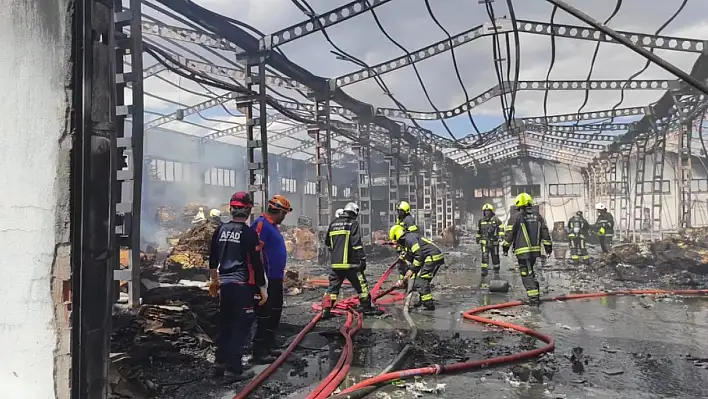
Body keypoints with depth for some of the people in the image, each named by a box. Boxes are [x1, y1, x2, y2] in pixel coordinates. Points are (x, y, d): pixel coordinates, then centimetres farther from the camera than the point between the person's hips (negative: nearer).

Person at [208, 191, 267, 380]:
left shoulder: (221, 230, 5)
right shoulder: (249, 233, -14)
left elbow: (213, 258, 14)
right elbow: (256, 264, -14)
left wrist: (214, 280, 27)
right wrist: (263, 288, -6)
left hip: (225, 284, 7)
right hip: (243, 286, -7)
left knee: (225, 323, 18)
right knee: (241, 326, 1)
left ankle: (221, 362, 27)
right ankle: (234, 368, 4)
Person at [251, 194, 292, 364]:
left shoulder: (272, 226, 15)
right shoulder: (261, 224, -16)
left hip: (276, 279, 11)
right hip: (267, 280, -11)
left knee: (274, 314, 18)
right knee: (264, 316, -3)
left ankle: (269, 347, 30)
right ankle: (259, 352, 5)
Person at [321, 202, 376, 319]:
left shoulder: (333, 223, 13)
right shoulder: (353, 223, -5)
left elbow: (327, 242, 21)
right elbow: (357, 243, -14)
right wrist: (362, 258, -11)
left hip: (335, 262, 5)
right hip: (350, 262, -5)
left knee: (333, 286, 11)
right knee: (361, 284, 9)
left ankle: (326, 310, 4)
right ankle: (366, 306, 18)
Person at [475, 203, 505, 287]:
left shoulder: (496, 220, 0)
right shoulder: (481, 221, 8)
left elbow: (501, 229, -2)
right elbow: (478, 231, 21)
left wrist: (501, 236, -15)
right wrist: (477, 239, 24)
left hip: (494, 243, 0)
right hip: (485, 243, 0)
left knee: (495, 259, 10)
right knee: (485, 258, -11)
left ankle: (496, 274, 31)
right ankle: (483, 279, -13)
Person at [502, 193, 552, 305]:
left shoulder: (517, 217, -8)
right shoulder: (538, 216, 8)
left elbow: (510, 233, -4)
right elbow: (545, 232, 11)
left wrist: (505, 247, 6)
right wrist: (548, 246, 18)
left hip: (523, 251, -6)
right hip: (535, 250, 6)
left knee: (526, 274, -2)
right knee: (530, 272, 21)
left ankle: (534, 297, -7)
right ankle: (536, 294, 24)